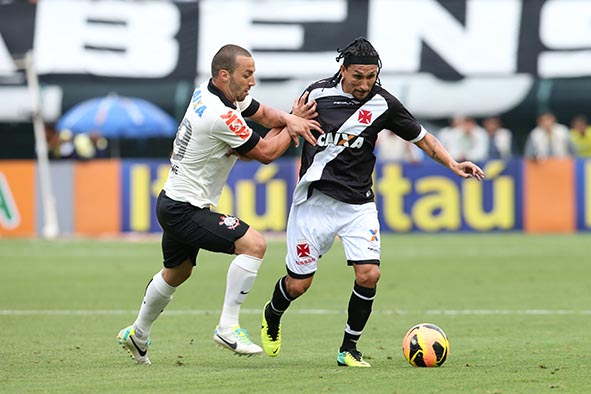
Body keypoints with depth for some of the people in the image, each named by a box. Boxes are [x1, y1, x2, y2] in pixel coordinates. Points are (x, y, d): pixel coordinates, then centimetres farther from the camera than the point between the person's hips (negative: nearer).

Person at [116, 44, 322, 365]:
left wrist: (289, 120, -10)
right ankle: (228, 328, -17)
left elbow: (264, 113, 11)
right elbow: (266, 153, -14)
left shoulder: (207, 91, 3)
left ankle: (137, 334, 47)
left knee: (176, 272, 29)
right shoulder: (221, 117, -26)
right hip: (185, 211, -11)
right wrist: (291, 128, 1)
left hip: (173, 203, 11)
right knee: (254, 244, -20)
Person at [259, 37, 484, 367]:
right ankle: (272, 316, 37)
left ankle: (349, 348, 1)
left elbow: (422, 138, 7)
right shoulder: (318, 94, -5)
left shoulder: (383, 104, -4)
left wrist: (452, 163, -8)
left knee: (369, 275, -17)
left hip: (358, 203, 1)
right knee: (298, 284, 2)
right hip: (315, 200, -1)